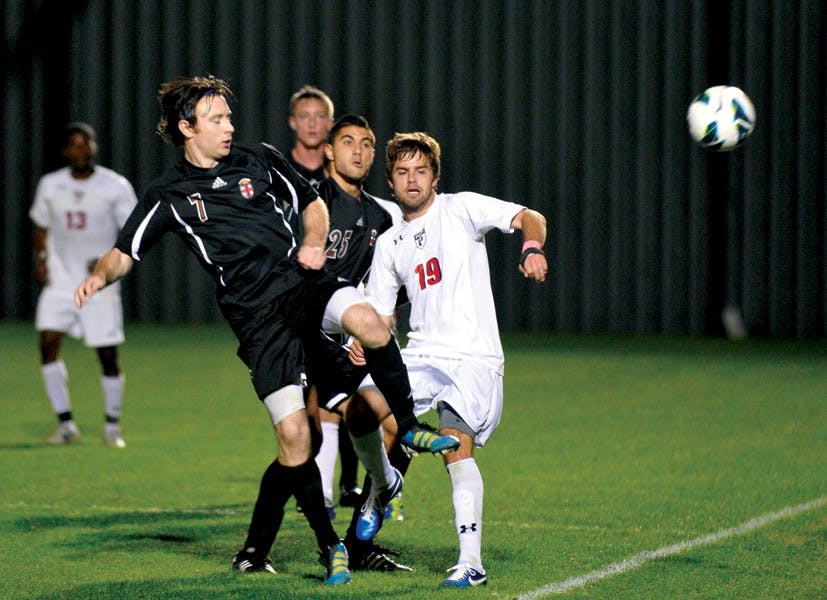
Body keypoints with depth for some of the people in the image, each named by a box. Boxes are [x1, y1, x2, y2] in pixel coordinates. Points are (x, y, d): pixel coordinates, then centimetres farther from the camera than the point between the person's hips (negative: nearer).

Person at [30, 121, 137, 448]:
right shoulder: (50, 185, 6)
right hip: (60, 281, 2)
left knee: (108, 356, -1)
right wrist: (40, 258, 3)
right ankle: (66, 424, -5)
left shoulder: (116, 186, -3)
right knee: (48, 343, -14)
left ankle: (112, 427, 17)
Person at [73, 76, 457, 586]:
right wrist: (100, 276, -14)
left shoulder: (260, 160, 12)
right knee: (294, 436, -12)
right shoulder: (169, 195, 6)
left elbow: (312, 203, 22)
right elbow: (126, 252, 8)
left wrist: (314, 243, 2)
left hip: (304, 282, 2)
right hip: (257, 316, -2)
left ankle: (407, 426, -8)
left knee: (370, 324, -33)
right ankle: (331, 546, 6)